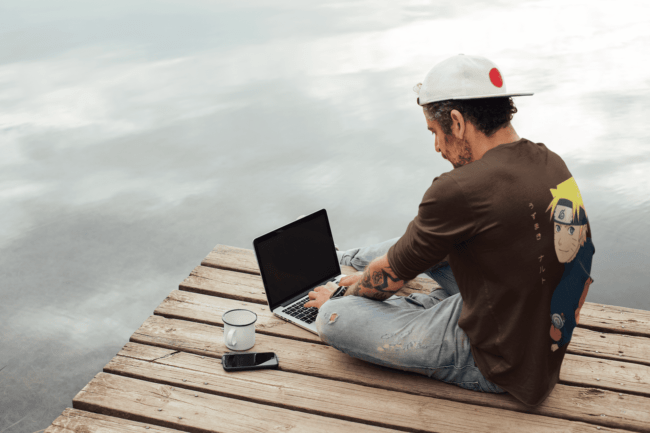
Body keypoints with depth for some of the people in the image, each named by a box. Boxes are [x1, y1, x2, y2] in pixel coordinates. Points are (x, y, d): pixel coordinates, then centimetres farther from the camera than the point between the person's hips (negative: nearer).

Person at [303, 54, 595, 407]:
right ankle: (349, 259, 45)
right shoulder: (550, 162, -1)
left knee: (332, 319, -11)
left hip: (496, 365, -8)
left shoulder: (460, 190, -28)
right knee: (426, 241, 23)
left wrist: (342, 295, 12)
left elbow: (390, 276, -13)